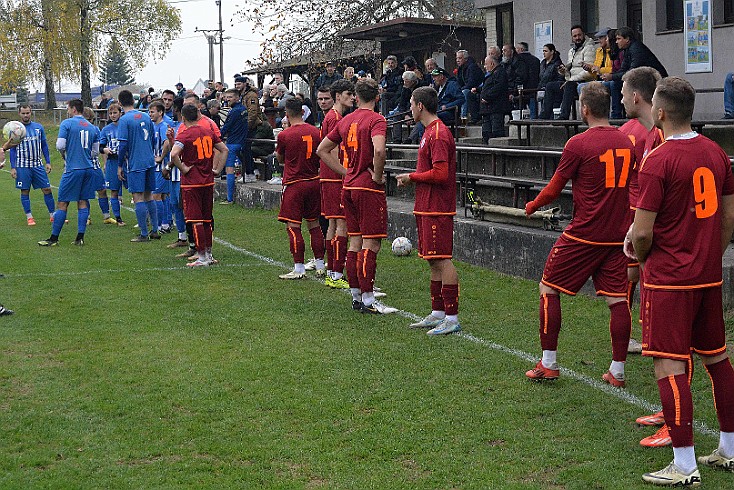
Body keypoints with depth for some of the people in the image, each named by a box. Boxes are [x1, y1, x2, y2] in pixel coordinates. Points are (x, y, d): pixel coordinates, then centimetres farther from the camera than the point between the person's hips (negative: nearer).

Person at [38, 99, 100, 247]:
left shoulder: (67, 123, -6)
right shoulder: (92, 127, 11)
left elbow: (60, 146, -13)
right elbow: (95, 152, 11)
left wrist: (64, 154, 7)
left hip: (73, 169, -5)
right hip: (88, 168, 5)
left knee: (62, 204, 0)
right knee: (83, 202, 9)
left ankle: (54, 238, 3)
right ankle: (80, 237, 6)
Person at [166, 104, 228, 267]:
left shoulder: (184, 135, -12)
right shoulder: (208, 132, 6)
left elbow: (174, 154, -28)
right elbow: (224, 150, 12)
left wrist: (183, 169, -15)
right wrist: (217, 170, 11)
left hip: (191, 182, -6)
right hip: (208, 181, 6)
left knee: (196, 220, 0)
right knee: (207, 219, 15)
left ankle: (202, 257, 1)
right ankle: (208, 255, 21)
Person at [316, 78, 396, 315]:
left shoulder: (346, 121, 11)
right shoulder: (376, 120, -11)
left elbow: (322, 149, 17)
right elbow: (379, 150, -29)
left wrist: (347, 172, 14)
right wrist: (377, 176, -13)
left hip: (349, 187, 7)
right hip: (369, 189, -7)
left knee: (355, 242, 12)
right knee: (371, 244, -4)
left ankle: (356, 296, 18)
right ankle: (368, 300, -3)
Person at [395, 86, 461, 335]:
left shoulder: (438, 134, -15)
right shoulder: (430, 132, 18)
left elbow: (440, 173, -22)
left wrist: (412, 177, -11)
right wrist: (412, 177, 10)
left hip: (437, 209, -10)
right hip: (427, 208, 10)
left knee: (442, 260, -8)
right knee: (434, 261, 13)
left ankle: (452, 319, -5)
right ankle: (437, 314, 21)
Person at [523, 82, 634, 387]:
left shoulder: (578, 144, -12)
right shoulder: (626, 142, 5)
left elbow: (554, 188, -6)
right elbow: (632, 187, 15)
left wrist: (532, 207, 12)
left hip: (583, 234, -5)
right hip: (617, 235, 5)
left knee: (548, 289, 8)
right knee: (617, 299, 6)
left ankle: (548, 364, 11)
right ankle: (617, 372, 10)